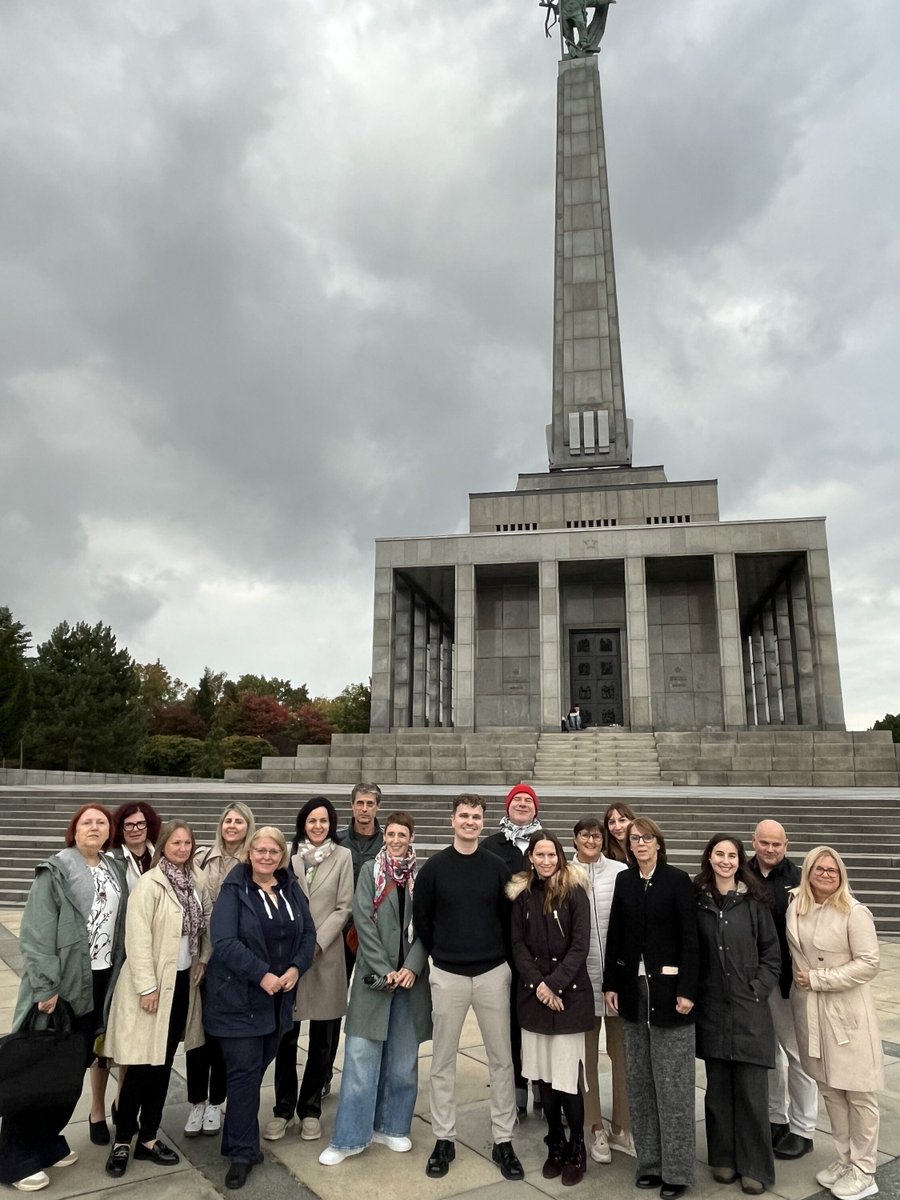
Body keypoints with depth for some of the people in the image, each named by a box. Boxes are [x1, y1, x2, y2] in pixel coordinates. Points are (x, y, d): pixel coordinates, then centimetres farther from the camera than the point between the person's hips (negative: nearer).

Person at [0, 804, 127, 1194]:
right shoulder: (56, 871, -10)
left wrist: (119, 974, 7)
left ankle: (46, 1141, 30)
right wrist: (45, 986, -19)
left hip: (101, 979, 6)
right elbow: (36, 934, -14)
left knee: (77, 1063, 13)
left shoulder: (116, 870, 7)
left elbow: (121, 926, 10)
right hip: (62, 981, -6)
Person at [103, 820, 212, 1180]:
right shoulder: (149, 884, -15)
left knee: (164, 1063, 13)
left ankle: (148, 1138, 26)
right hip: (153, 984, -6)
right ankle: (122, 1140, 18)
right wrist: (147, 987, -19)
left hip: (183, 981, 6)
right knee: (142, 1064, 0)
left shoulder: (197, 882, 4)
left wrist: (203, 959, 2)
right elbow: (138, 939, -18)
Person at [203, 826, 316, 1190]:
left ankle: (237, 1141, 32)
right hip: (238, 998, -5)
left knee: (257, 1068, 14)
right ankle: (242, 1152, 14)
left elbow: (308, 933, 5)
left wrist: (296, 969, -12)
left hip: (279, 998, 5)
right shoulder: (234, 890, -11)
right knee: (245, 1072, -1)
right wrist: (262, 974, -23)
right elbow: (224, 942, -20)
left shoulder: (291, 888, 4)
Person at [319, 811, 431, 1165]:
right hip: (374, 974, -2)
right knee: (361, 1057, 1)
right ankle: (349, 1137, 12)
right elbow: (363, 922, -8)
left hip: (411, 975, 2)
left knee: (402, 1058, 12)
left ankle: (391, 1126, 28)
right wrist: (384, 970, -14)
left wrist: (412, 967, -12)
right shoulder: (370, 871, -2)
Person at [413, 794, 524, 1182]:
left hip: (493, 974, 1)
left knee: (501, 1059, 7)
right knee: (443, 1061, 9)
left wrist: (503, 958, 6)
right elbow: (421, 919, 3)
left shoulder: (497, 867, -1)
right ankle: (444, 1139, 24)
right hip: (448, 975, -1)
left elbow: (509, 918, 7)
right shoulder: (433, 868, -5)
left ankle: (503, 1141, 20)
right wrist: (439, 954, 6)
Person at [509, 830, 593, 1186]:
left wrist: (554, 984, -14)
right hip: (534, 993, 3)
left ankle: (577, 1148, 16)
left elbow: (580, 945, -9)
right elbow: (518, 945, 3)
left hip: (569, 994, -3)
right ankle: (555, 1144, 26)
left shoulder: (574, 891, -6)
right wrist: (537, 984, -9)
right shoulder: (522, 894, 3)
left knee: (567, 1075, -4)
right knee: (543, 1074, 8)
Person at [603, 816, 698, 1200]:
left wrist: (687, 990, -14)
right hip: (632, 988, 4)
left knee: (672, 1082, 3)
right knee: (639, 1081, 12)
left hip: (668, 987, -4)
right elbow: (614, 935, 7)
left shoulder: (677, 880, -7)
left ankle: (677, 1169, 16)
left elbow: (689, 938, -9)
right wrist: (610, 983, 4)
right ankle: (649, 1160, 25)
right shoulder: (624, 881, 5)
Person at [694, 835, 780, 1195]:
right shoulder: (696, 899, -2)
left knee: (751, 1091, 3)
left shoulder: (754, 902, -3)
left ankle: (755, 1166, 17)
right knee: (718, 1087, 12)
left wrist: (757, 989, -5)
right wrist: (691, 990, -1)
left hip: (749, 1010, -1)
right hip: (711, 1009, 1)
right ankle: (723, 1157, 27)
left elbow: (772, 954, 3)